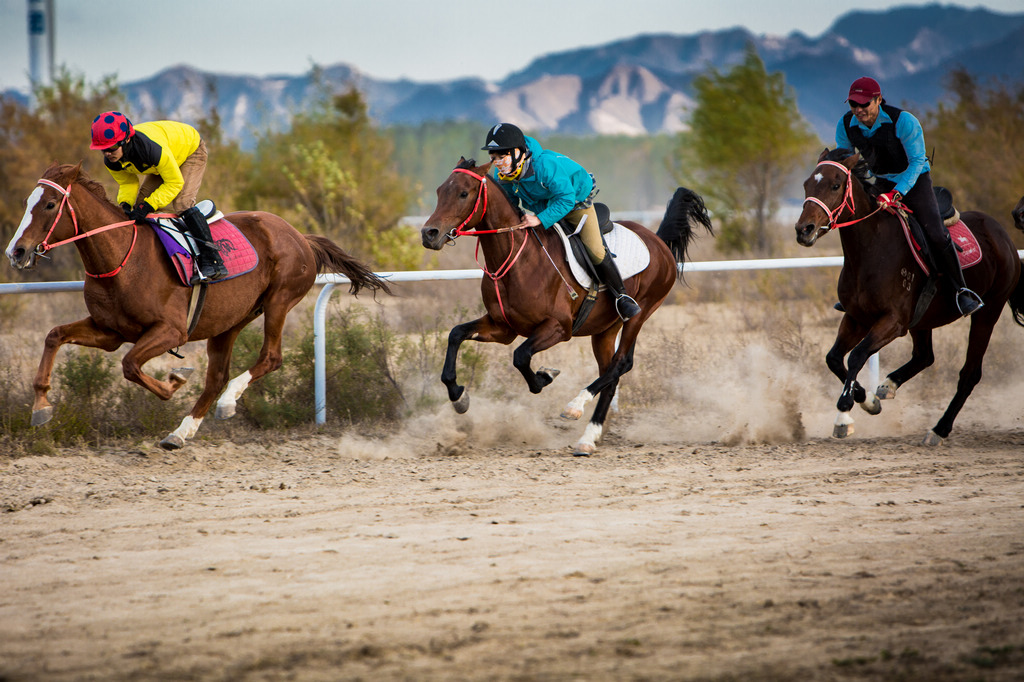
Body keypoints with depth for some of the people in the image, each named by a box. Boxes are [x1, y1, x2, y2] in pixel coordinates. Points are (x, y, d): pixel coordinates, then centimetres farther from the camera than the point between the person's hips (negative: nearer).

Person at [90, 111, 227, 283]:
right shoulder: (111, 161, -23)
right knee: (140, 205, -3)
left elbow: (175, 182, -34)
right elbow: (127, 183, -5)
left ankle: (212, 261, -25)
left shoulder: (152, 148, -45)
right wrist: (125, 204, -26)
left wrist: (149, 205, -40)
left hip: (191, 151, -7)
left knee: (182, 203, -25)